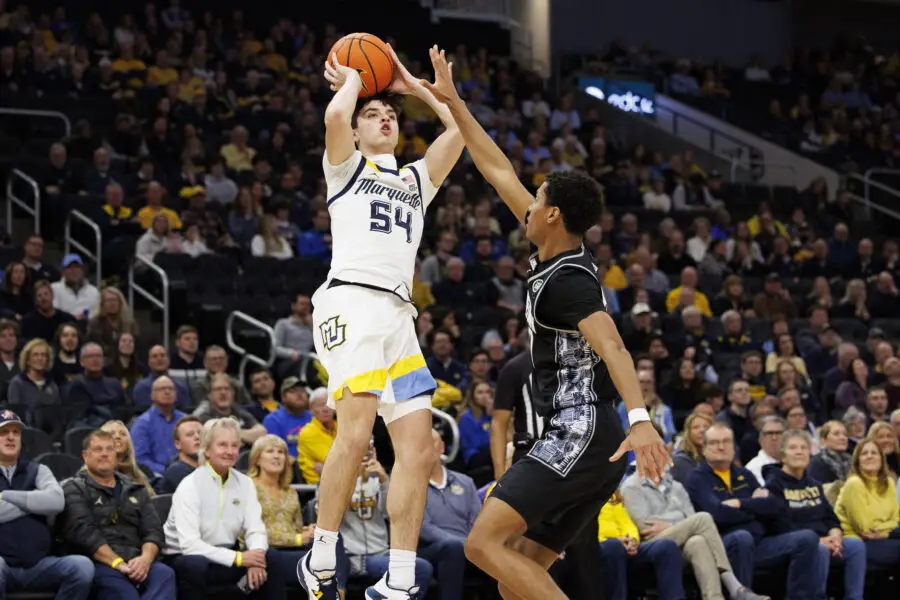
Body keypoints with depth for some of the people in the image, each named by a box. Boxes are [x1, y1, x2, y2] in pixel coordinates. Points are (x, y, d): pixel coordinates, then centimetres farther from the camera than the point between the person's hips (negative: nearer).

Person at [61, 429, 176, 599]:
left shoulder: (137, 491, 28)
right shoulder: (74, 489, 13)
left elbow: (154, 530, 15)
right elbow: (84, 533, -4)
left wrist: (146, 558, -10)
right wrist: (118, 563, -17)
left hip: (136, 564, 4)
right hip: (99, 565, -4)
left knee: (164, 574, -33)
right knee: (119, 586, -40)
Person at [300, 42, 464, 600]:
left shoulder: (416, 179, 30)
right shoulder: (345, 168, 15)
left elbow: (462, 126, 22)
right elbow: (335, 117, -7)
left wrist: (412, 85, 28)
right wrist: (352, 79, 13)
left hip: (399, 314, 6)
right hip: (352, 300, -6)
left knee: (418, 443, -4)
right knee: (356, 433, -22)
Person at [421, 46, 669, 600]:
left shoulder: (568, 279, -13)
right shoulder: (556, 258, 14)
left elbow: (612, 347, -28)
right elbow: (501, 173, 21)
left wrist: (641, 420, -43)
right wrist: (453, 103, 25)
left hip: (580, 435, -10)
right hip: (585, 439, 10)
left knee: (485, 543, -16)